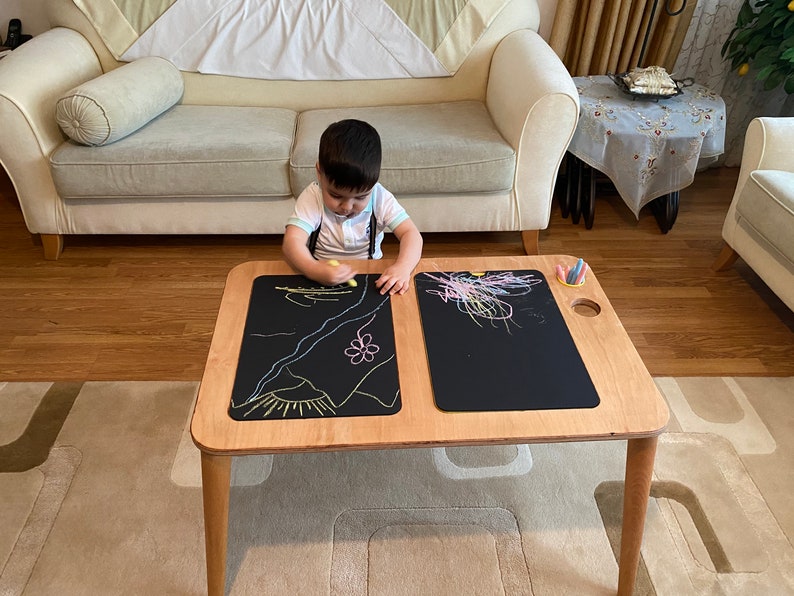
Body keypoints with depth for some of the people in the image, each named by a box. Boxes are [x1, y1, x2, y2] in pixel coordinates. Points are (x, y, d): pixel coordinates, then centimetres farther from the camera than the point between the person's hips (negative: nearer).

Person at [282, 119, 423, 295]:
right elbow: (292, 242, -26)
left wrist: (403, 266, -36)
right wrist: (314, 270, -46)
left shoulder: (380, 198, -13)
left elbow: (410, 233, -16)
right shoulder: (312, 197, -17)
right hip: (321, 280, -1)